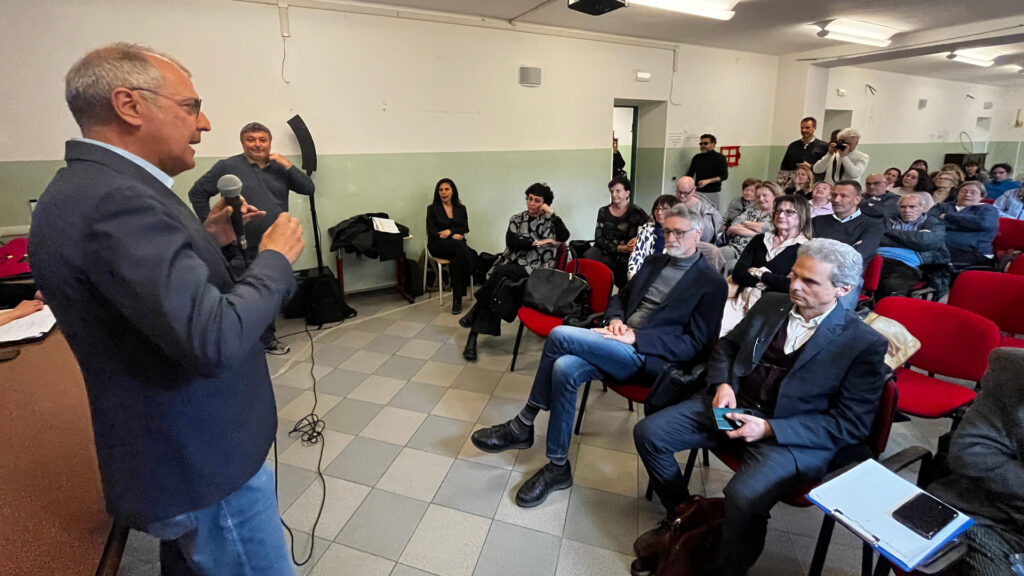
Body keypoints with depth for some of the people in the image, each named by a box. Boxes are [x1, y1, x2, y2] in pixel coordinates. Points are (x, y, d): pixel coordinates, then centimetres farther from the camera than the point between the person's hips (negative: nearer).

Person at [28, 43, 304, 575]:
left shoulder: (91, 185, 6)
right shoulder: (112, 198, -27)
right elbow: (215, 340, -34)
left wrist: (209, 239, 7)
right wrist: (275, 257, -20)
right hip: (206, 463, -10)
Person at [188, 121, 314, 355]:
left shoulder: (279, 168, 9)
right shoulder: (228, 167, -3)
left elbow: (308, 188, 1)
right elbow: (197, 193, 1)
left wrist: (288, 165, -10)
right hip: (243, 250, -4)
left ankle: (267, 339, 31)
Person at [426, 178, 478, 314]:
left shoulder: (461, 208, 16)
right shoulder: (432, 208, 8)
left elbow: (465, 229, 6)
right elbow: (431, 232, -1)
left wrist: (450, 231, -14)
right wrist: (453, 237, -13)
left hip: (457, 244, 3)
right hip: (438, 245, -3)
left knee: (457, 259, -36)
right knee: (459, 246, -37)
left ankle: (457, 299, -30)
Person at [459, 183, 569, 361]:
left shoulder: (550, 222, 11)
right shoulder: (517, 219, 16)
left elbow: (564, 236, -8)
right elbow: (511, 242, 1)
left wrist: (552, 213, -8)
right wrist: (537, 242, -5)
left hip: (532, 271, -2)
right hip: (510, 266, 2)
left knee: (501, 272, -31)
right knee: (500, 284, -29)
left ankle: (474, 311, -10)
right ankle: (472, 338, -25)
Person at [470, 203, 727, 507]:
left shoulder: (711, 283, -1)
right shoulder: (654, 261, 19)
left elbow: (695, 345, -7)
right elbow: (619, 297, 25)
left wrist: (635, 338, -16)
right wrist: (615, 320, 0)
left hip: (647, 356, -6)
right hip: (619, 345, 6)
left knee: (559, 335, -24)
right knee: (564, 368, -26)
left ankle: (523, 426, -7)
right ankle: (558, 468, -10)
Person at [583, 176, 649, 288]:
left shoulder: (636, 211, 2)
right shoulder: (603, 211, 11)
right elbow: (599, 238, 5)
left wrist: (638, 238, -21)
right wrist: (618, 248, -9)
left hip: (623, 257, -3)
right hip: (603, 250, 3)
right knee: (587, 257, -29)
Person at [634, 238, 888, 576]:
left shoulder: (865, 344, -7)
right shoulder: (771, 304, 7)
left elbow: (851, 425, -9)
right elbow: (726, 346, 18)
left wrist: (769, 428, -19)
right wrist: (723, 384, -3)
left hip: (793, 436, -5)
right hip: (735, 406, 6)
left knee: (744, 497, -33)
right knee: (648, 433, -8)